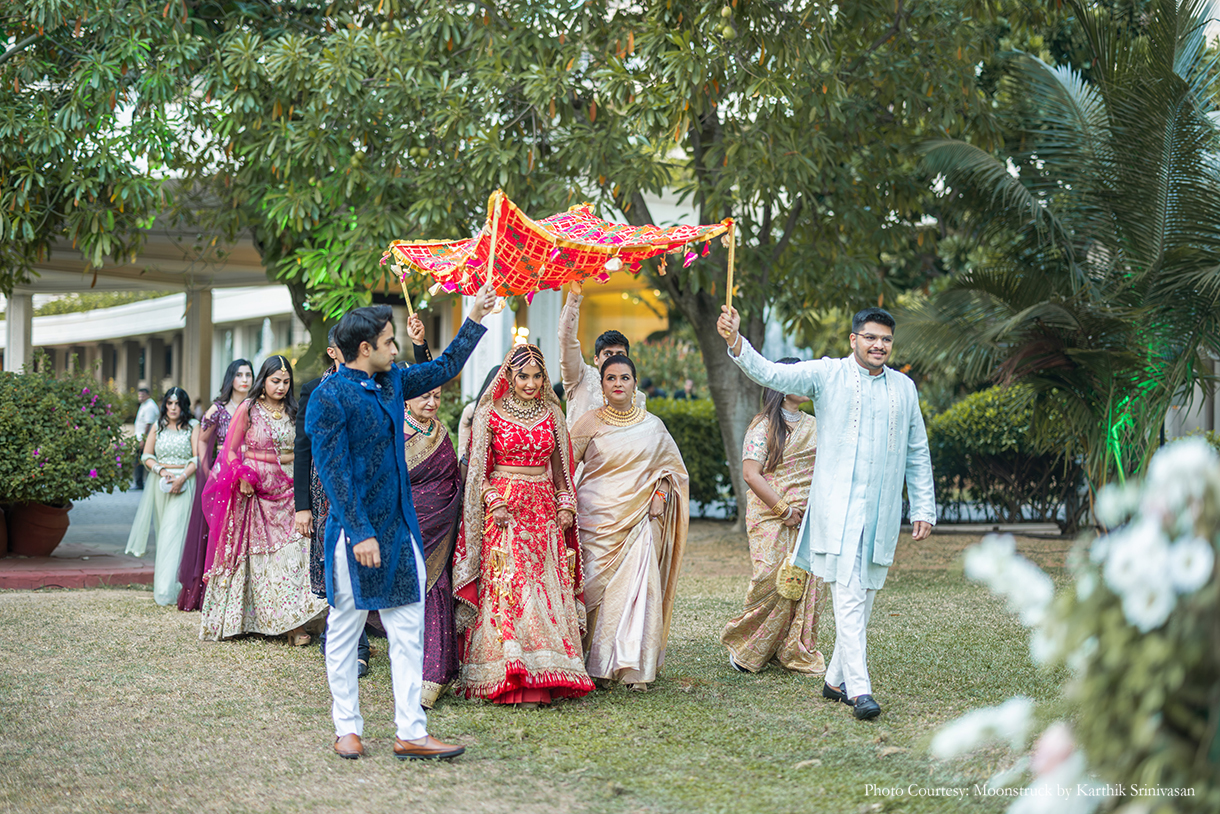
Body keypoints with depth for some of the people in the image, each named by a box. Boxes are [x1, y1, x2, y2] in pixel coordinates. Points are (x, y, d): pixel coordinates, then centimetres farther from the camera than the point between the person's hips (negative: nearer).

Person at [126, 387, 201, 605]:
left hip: (184, 484, -3)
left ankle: (166, 591, -10)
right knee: (163, 532, 5)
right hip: (160, 482, 3)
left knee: (174, 534, -9)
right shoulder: (158, 426, 12)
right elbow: (147, 456, 10)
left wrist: (181, 478, -17)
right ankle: (162, 586, 12)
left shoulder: (193, 426, 2)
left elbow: (197, 458, -5)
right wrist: (161, 470, -8)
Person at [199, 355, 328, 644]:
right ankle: (244, 620, 10)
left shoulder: (293, 412, 10)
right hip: (253, 491, -3)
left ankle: (293, 623, -10)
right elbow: (231, 450, 0)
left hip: (286, 491, 3)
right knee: (253, 553, 1)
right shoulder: (248, 409, -1)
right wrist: (241, 479, -14)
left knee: (292, 552, -7)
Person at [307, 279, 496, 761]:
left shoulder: (391, 382, 10)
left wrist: (476, 319, 27)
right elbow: (333, 470, -16)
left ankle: (410, 732, 5)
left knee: (408, 631, 3)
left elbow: (444, 369, 27)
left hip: (400, 527, 7)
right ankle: (347, 728, 16)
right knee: (345, 632, 5)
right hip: (356, 531, -7)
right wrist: (361, 533, -20)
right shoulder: (330, 398, -12)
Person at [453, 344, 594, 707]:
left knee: (548, 589, -4)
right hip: (505, 510, -3)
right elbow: (478, 469, 3)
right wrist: (495, 503, -9)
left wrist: (566, 506, 6)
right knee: (508, 586, -12)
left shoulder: (552, 414, 12)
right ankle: (513, 680, -13)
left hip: (545, 511, 3)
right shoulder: (490, 413, 2)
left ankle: (542, 675, -2)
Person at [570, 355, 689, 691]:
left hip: (638, 520, 1)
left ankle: (631, 666, -4)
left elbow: (672, 467, 19)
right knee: (594, 585, -5)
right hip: (596, 519, -1)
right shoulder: (589, 423, 3)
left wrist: (659, 495, 4)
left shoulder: (652, 426, 9)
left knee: (637, 586, -9)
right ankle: (591, 662, 6)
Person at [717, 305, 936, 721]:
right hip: (837, 504, -5)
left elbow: (917, 453, 19)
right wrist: (735, 341, -27)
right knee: (848, 593, -13)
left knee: (864, 595, 9)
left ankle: (836, 679, 22)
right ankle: (859, 687, -15)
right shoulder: (827, 374, 1)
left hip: (882, 510, 5)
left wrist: (924, 508, 15)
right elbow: (771, 374, -10)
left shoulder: (904, 388, 13)